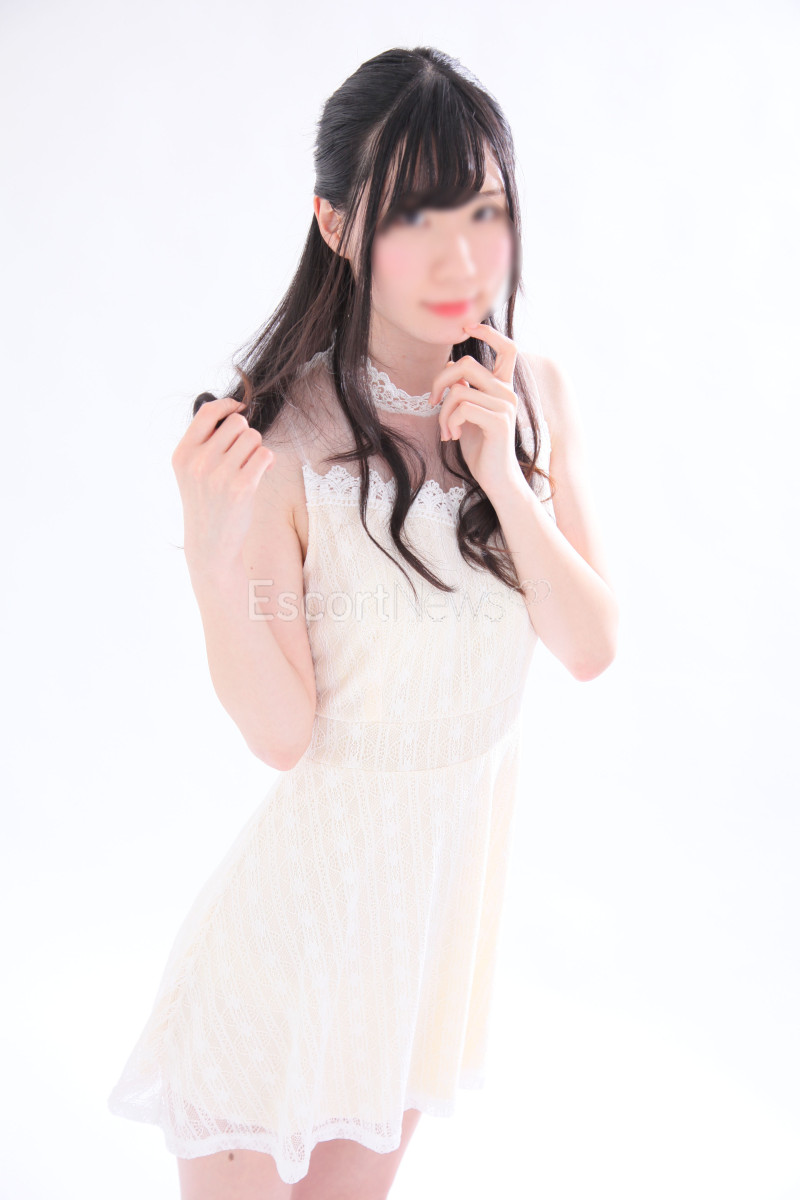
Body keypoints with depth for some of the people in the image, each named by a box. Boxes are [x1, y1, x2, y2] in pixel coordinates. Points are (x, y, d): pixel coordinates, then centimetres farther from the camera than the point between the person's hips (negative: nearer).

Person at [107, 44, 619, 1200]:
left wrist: (503, 479, -21)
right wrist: (214, 562, -34)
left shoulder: (535, 394, -7)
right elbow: (281, 733, -18)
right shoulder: (282, 436, -23)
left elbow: (593, 650, -8)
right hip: (322, 852, -4)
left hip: (471, 835, 5)